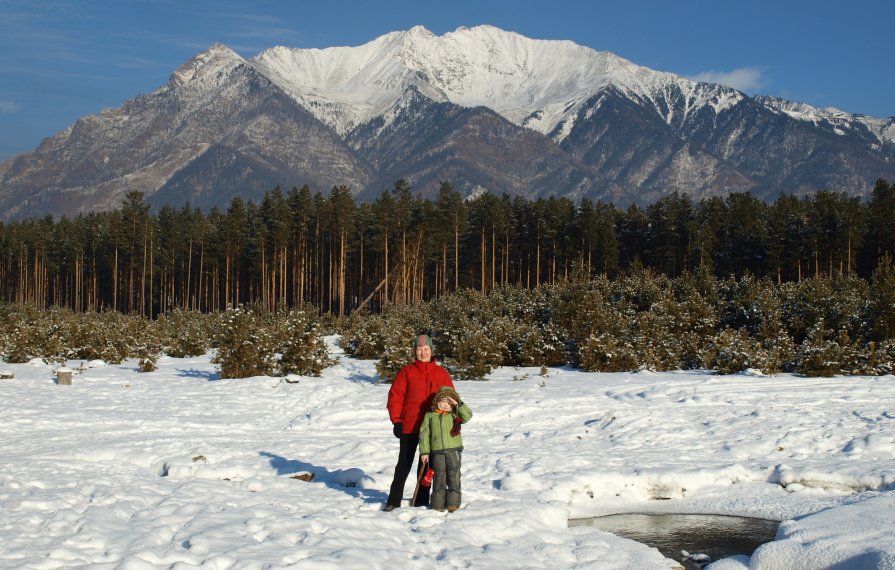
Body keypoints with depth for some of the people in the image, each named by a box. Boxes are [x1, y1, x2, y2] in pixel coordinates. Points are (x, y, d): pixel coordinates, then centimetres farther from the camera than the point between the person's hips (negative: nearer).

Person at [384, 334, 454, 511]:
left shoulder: (442, 374, 4)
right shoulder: (407, 372, 0)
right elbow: (395, 396, -1)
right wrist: (396, 421, -7)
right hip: (409, 427, -1)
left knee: (426, 464, 9)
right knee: (404, 464, 4)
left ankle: (421, 501, 17)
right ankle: (394, 500, 11)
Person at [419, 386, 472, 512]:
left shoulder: (454, 415, 5)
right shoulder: (430, 416, 5)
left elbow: (467, 415, -12)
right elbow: (424, 433, 5)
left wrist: (458, 404, -19)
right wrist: (424, 452, 0)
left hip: (454, 450, 0)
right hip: (437, 451, 0)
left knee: (454, 477, 0)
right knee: (439, 478, 5)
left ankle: (453, 503, 7)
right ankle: (438, 505, 12)